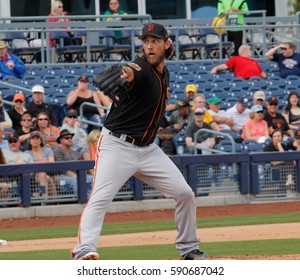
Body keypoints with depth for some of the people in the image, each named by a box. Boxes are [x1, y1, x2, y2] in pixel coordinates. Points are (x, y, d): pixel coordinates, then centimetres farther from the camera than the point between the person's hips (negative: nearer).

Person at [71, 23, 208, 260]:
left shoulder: (164, 74, 10)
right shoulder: (141, 69, -15)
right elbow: (131, 74, -43)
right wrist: (126, 76, -64)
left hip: (148, 149, 7)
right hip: (117, 145, -7)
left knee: (185, 194, 6)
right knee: (101, 198, -22)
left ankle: (189, 249, 20)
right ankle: (85, 249, -32)